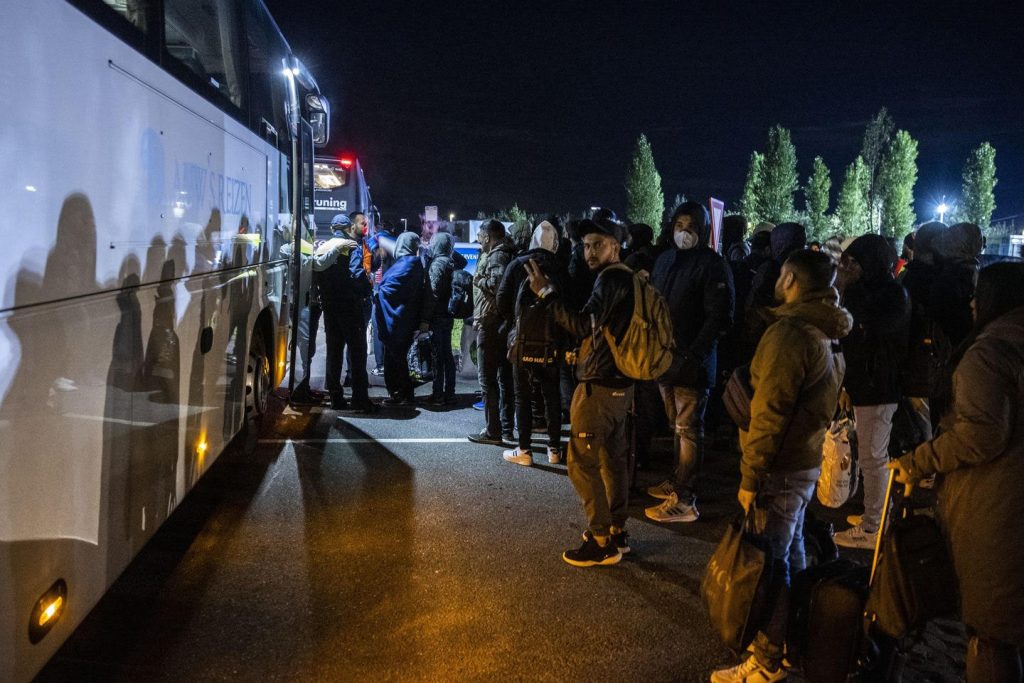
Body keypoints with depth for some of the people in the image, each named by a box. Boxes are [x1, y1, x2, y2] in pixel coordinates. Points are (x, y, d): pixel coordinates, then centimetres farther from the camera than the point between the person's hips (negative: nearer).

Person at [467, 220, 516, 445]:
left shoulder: (497, 255, -14)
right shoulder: (505, 254, 15)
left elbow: (498, 283, -31)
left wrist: (479, 281, -15)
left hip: (490, 325, -10)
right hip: (505, 324, 10)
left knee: (488, 379, -3)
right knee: (505, 378, 13)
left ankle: (492, 431, 1)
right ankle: (507, 429, 21)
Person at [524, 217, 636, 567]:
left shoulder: (610, 279, -16)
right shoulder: (628, 279, 13)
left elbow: (583, 325, -27)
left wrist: (546, 293, -25)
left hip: (598, 385, -10)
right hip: (620, 383, 10)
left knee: (582, 461, -3)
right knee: (613, 458, 16)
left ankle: (602, 542, 3)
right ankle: (617, 531, 25)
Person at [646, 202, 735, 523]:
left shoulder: (713, 265, -9)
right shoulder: (664, 260, 12)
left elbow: (718, 318, -14)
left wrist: (691, 358, -20)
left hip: (691, 363, -7)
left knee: (688, 429, -2)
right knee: (677, 425, 17)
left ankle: (684, 500, 2)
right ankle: (677, 481, 30)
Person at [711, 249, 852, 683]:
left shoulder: (788, 333, -20)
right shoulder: (822, 331, 10)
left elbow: (769, 415, -22)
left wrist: (750, 478, -18)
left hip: (781, 468, -10)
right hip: (807, 461, 10)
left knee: (769, 564, -1)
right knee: (790, 553, 20)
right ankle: (794, 641, 34)